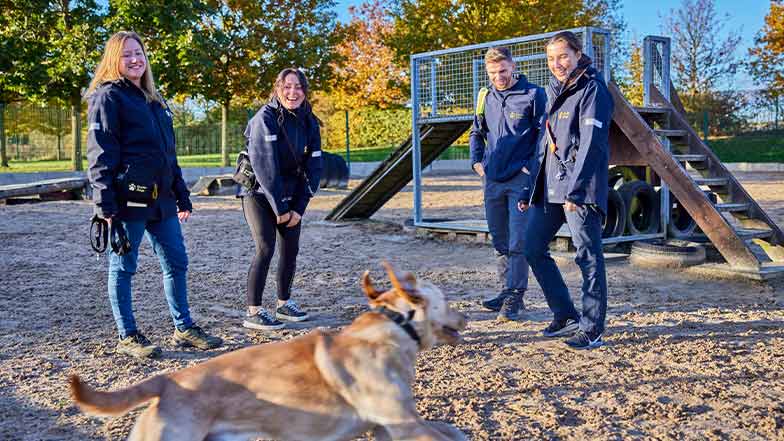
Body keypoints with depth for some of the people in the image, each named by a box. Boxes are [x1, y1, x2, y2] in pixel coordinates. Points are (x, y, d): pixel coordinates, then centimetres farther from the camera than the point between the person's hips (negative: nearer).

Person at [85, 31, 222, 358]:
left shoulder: (153, 100, 18)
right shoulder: (108, 97, -5)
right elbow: (100, 155, -12)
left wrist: (182, 196, 18)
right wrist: (106, 205, -20)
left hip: (161, 200, 8)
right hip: (128, 199, -8)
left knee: (176, 262, 10)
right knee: (123, 267, 4)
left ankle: (184, 328, 21)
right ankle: (127, 337, 13)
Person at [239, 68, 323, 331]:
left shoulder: (309, 123, 1)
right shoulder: (265, 118, -17)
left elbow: (313, 167, 0)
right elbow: (265, 166, -22)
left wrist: (299, 207, -7)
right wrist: (279, 208, -21)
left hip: (290, 195, 6)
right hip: (260, 194, -6)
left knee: (291, 250, 6)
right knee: (266, 249, -13)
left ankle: (284, 304, 21)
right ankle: (253, 312, -7)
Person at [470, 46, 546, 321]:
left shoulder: (533, 95, -5)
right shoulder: (486, 97, 11)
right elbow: (476, 133, 23)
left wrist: (531, 166, -10)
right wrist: (477, 161, 9)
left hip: (520, 178, -6)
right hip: (492, 180, 6)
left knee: (518, 242, -7)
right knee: (500, 241, 13)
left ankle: (515, 296, -1)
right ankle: (508, 291, 24)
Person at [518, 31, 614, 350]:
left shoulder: (592, 89, -7)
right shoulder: (554, 91, 18)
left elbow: (591, 144, -16)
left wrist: (574, 190, -23)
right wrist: (530, 190, 19)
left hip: (581, 189, -9)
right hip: (548, 187, 9)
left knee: (588, 256, -4)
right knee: (533, 249, 9)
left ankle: (592, 329, 5)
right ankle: (566, 317, 19)